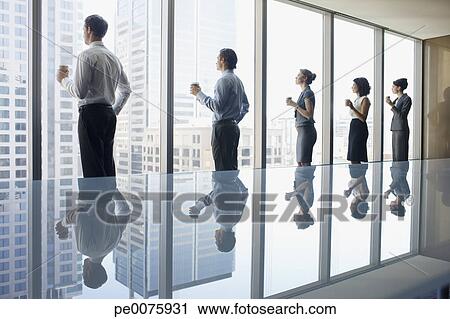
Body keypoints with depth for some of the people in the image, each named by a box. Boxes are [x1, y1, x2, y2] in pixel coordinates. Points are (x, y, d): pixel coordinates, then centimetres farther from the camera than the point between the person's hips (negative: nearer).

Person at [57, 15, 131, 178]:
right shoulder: (114, 58, 16)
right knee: (108, 164, 11)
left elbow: (79, 92, -14)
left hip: (91, 113, -8)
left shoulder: (87, 55, -8)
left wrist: (64, 79, 4)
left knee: (93, 167, -8)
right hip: (109, 114, 8)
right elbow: (126, 90, 22)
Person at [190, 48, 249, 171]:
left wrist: (199, 94, -11)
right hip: (234, 127, 10)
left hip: (222, 128, -10)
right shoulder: (238, 80, 18)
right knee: (232, 167, 12)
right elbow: (245, 106, 23)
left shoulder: (224, 80, -12)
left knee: (222, 168, -10)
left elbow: (217, 106, -19)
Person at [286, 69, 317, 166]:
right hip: (301, 130, 10)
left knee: (305, 162, -10)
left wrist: (295, 105, -16)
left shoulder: (308, 93, -10)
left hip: (306, 130, -10)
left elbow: (309, 114, -17)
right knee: (300, 162, 9)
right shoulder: (303, 93, 18)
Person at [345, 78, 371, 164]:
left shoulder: (365, 99, -7)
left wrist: (352, 107, -25)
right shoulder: (357, 99, 18)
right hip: (353, 127, 9)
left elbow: (363, 118, -19)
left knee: (355, 158, -12)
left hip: (360, 128, -9)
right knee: (353, 159, 6)